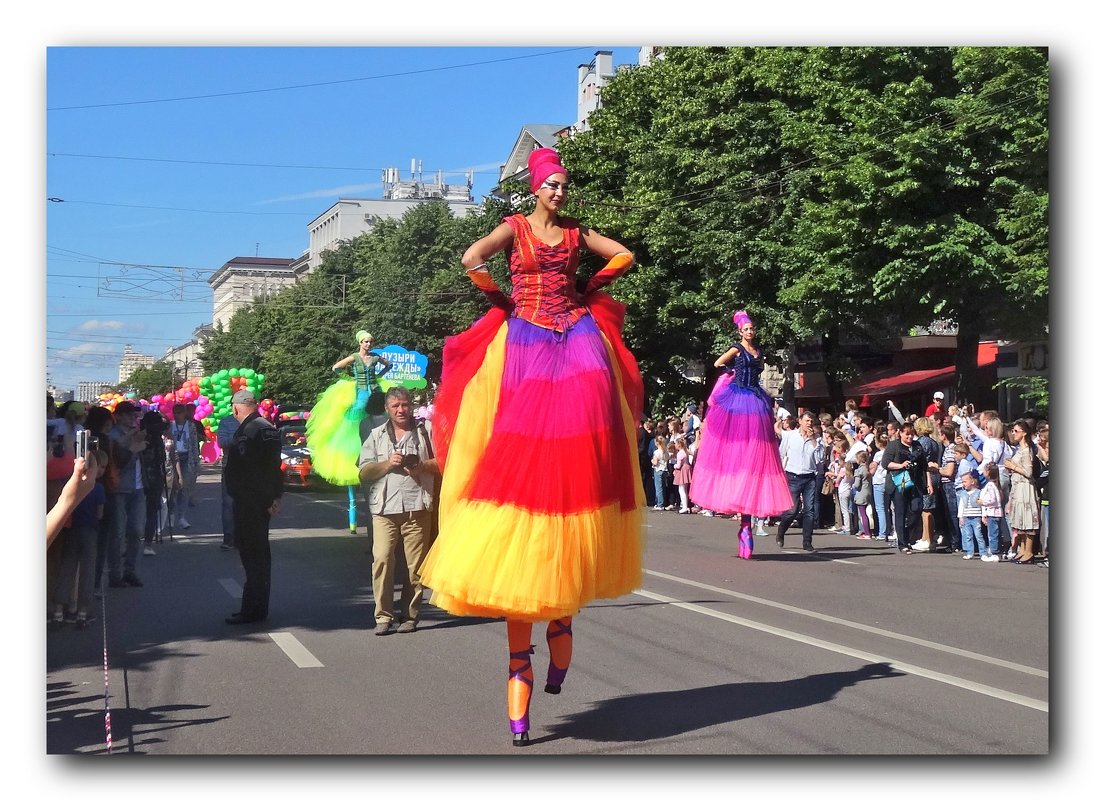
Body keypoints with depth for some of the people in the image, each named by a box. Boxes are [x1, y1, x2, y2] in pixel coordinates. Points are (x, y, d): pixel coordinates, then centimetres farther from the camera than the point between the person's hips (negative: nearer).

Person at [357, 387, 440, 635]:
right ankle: (383, 616, -5)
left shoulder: (425, 431, 12)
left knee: (416, 564, -1)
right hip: (385, 508, 1)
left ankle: (410, 615, 8)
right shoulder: (377, 435, 18)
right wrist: (388, 463, -5)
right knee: (382, 560, -10)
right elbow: (364, 472, 10)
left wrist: (421, 466, -11)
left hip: (417, 507, -1)